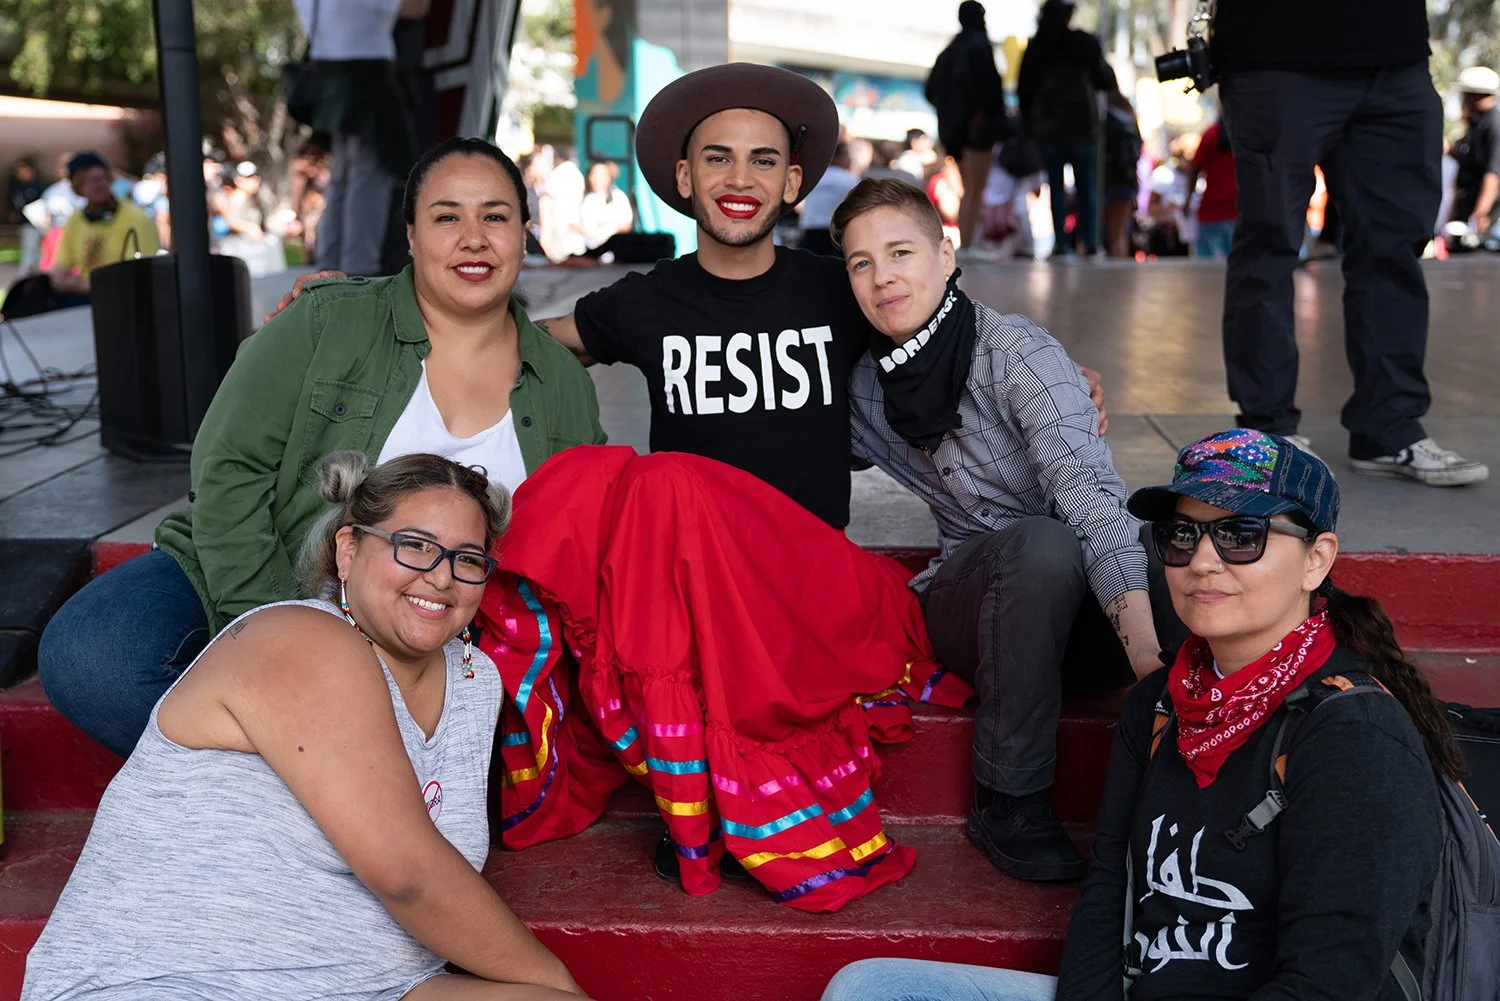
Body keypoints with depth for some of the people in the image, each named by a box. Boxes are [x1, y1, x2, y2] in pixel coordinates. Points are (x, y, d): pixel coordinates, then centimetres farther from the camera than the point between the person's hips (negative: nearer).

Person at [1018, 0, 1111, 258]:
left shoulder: (1034, 48, 3)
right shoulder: (1086, 43, -3)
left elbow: (1023, 89, 5)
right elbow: (1105, 81, 2)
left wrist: (1028, 124, 12)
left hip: (1046, 125, 1)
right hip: (1081, 123, -1)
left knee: (1055, 185, 4)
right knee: (1086, 185, 5)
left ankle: (1061, 243, -3)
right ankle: (1089, 242, -1)